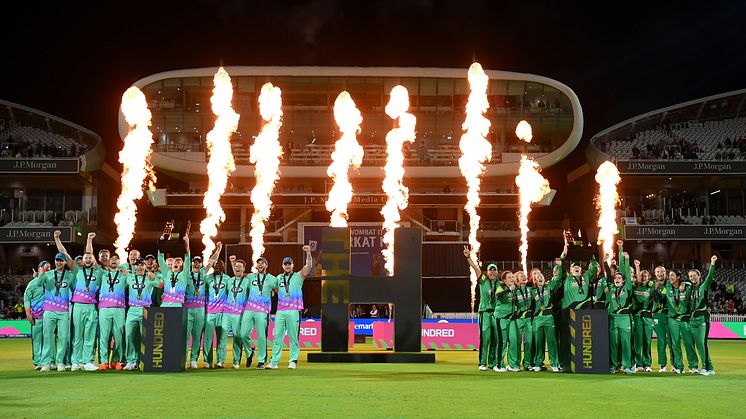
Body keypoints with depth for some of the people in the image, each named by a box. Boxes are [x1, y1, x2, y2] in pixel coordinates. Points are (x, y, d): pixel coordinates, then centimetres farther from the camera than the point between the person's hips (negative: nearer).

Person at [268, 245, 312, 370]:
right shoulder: (279, 278, 16)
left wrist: (308, 253, -23)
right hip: (280, 311, 3)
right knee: (277, 336, 1)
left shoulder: (298, 276, 5)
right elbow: (276, 289, 30)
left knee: (293, 337, -1)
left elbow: (309, 266, -9)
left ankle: (293, 361, 4)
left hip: (294, 310, -3)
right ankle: (274, 362, 2)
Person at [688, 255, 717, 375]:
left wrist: (712, 264, -27)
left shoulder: (704, 286, 1)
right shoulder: (691, 289, 16)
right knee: (698, 344, 4)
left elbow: (710, 276, -15)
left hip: (703, 317, -6)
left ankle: (707, 368, -11)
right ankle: (708, 367, 9)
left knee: (702, 343, -13)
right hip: (693, 318, 6)